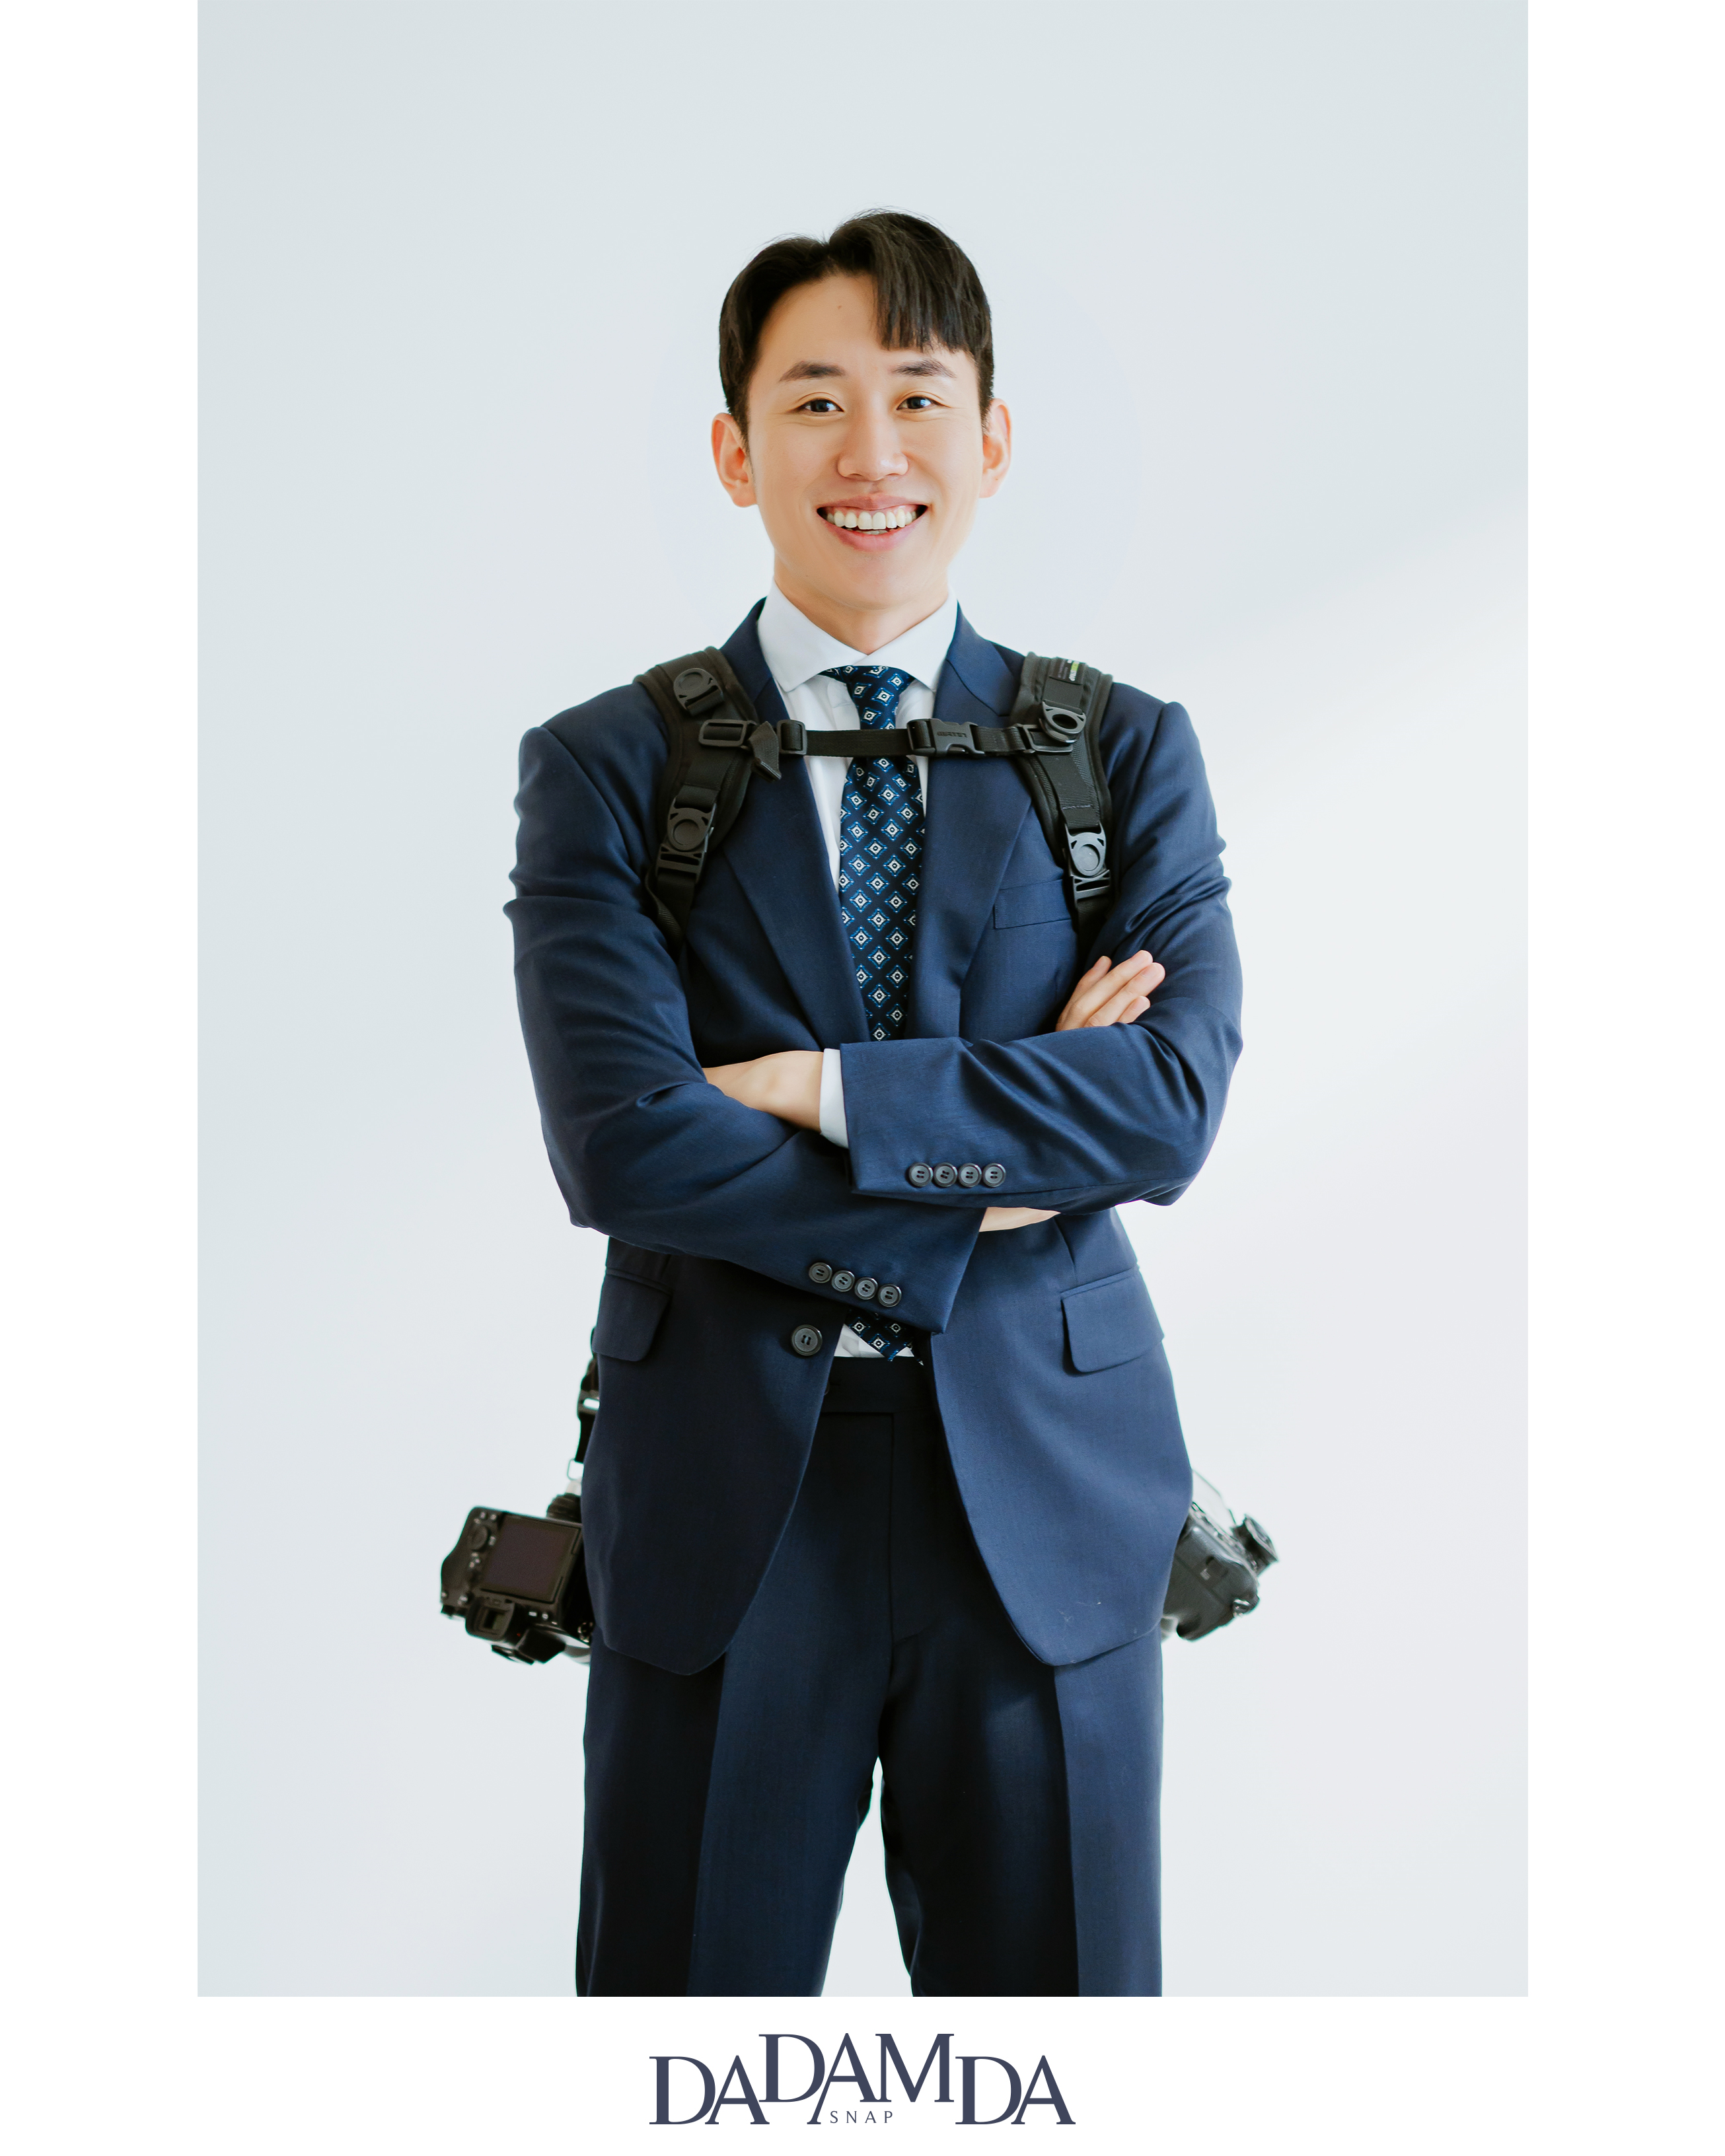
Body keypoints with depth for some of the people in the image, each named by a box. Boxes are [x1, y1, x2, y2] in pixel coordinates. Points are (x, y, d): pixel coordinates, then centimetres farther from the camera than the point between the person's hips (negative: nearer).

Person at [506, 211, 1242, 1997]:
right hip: (720, 1502, -1)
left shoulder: (1126, 753, 5)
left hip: (1047, 1499, 1)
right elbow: (618, 1144, -13)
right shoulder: (604, 768, 1)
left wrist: (818, 1085, -16)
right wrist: (989, 1182, -13)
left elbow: (1173, 1103, -10)